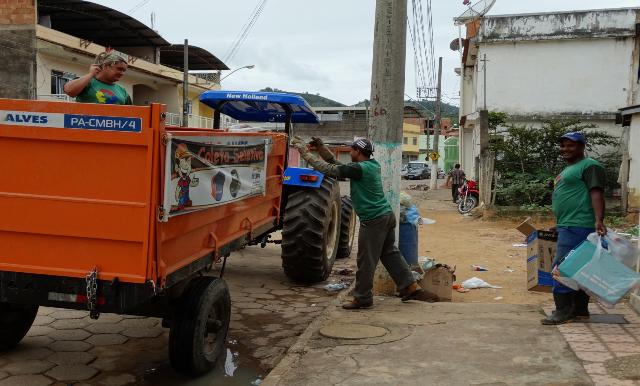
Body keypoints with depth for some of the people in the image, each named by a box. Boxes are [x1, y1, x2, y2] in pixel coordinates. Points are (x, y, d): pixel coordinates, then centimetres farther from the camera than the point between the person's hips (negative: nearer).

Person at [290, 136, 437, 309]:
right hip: (387, 216, 9)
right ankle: (412, 288, 22)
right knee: (390, 253, 18)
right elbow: (338, 165, 16)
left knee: (366, 261, 2)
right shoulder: (373, 165, 11)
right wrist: (321, 147, 12)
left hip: (373, 221, -9)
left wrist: (304, 151, -8)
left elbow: (328, 169, -16)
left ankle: (362, 298, 13)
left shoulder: (360, 168, -16)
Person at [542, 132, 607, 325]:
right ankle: (580, 310, 19)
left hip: (577, 227, -11)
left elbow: (596, 193, -19)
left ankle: (563, 311, -7)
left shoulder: (590, 166, -7)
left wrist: (598, 220, -31)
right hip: (567, 226, 11)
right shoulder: (569, 168, 24)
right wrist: (559, 225, 30)